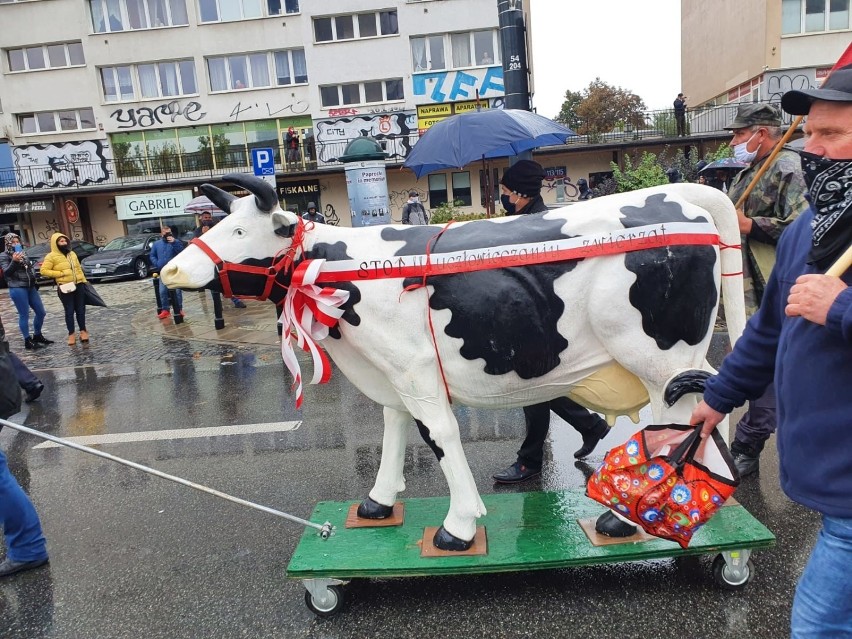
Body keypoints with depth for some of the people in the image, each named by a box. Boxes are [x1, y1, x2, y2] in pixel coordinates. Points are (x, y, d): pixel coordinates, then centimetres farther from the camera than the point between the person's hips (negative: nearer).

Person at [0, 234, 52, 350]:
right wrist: (14, 261, -24)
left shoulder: (23, 253, 16)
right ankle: (28, 341, 2)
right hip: (17, 289, -7)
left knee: (41, 312, 9)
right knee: (24, 315, -5)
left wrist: (34, 280, 16)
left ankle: (37, 336, 24)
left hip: (30, 287, 7)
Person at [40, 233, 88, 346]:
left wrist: (84, 281, 15)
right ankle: (71, 334, 10)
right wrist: (60, 273, -15)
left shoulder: (72, 254, 15)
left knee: (81, 309, 9)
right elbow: (44, 271, -10)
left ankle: (83, 331, 19)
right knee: (69, 311, 0)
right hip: (65, 288, -5)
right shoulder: (51, 256, -4)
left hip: (78, 285, 5)